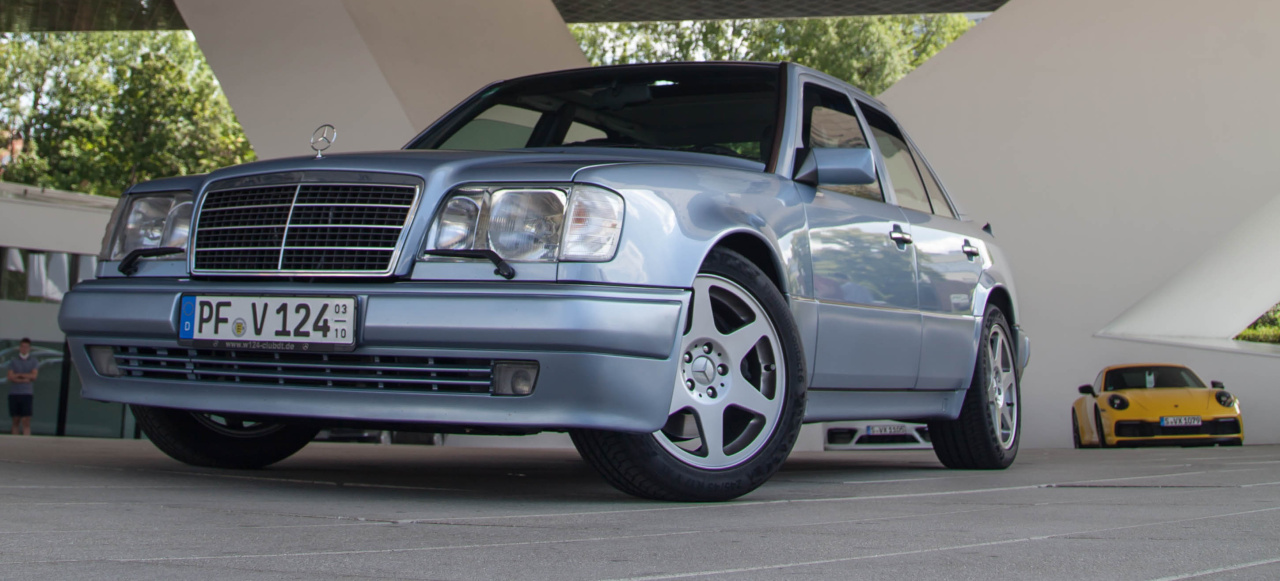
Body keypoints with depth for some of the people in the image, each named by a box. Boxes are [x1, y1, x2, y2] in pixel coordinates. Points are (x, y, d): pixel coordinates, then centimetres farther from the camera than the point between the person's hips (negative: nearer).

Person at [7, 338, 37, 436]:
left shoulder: (34, 361, 8)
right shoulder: (13, 361, 10)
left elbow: (34, 375, -6)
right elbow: (11, 377, -2)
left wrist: (19, 375, -3)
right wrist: (24, 380, -11)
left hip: (27, 394, -2)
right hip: (14, 393, 2)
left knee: (26, 421, -9)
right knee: (16, 421, 4)